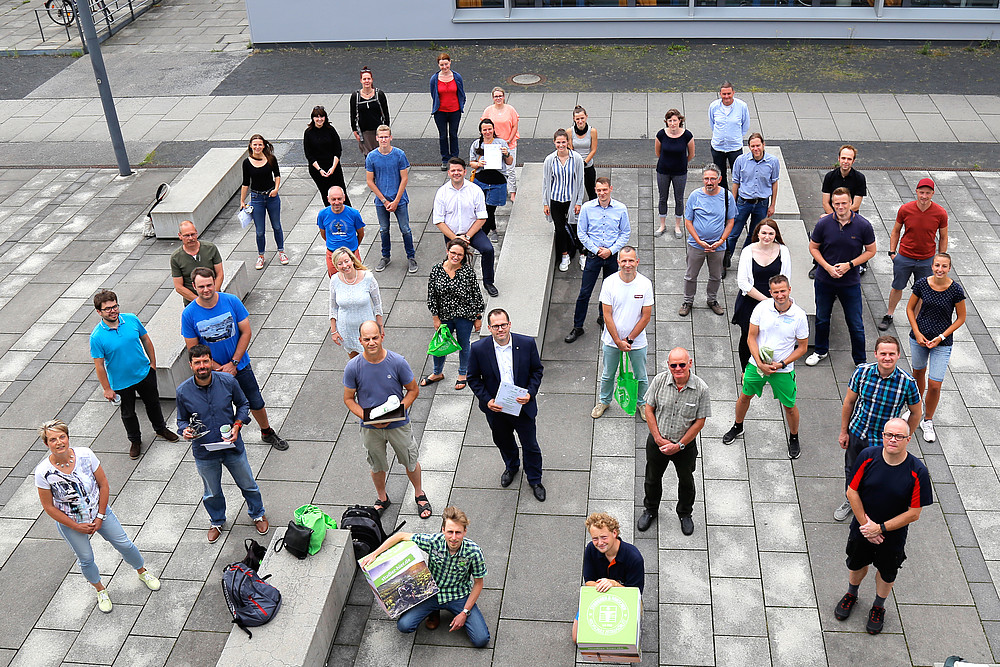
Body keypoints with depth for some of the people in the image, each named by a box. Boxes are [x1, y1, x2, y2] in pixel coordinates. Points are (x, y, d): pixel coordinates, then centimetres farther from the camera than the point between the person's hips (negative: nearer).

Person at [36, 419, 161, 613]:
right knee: (86, 559, 13)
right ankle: (100, 590, 42)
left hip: (99, 512, 2)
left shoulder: (85, 455, -21)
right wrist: (76, 526, -11)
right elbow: (48, 507, -13)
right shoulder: (43, 472, -24)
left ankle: (142, 572, 41)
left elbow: (104, 485, -9)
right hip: (70, 522, -1)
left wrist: (100, 517, -9)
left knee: (124, 544, 12)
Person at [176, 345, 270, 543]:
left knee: (248, 485, 20)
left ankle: (257, 514, 49)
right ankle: (217, 522, 51)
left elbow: (243, 404, 2)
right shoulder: (183, 391, -15)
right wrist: (185, 430, -20)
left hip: (232, 447, 0)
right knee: (212, 493, 22)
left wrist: (237, 425, -13)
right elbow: (182, 419, 2)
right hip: (204, 453, 0)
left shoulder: (228, 381, -16)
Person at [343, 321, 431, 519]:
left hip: (399, 424, -1)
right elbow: (348, 399, -6)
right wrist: (367, 418, -21)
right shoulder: (353, 367, -17)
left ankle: (419, 494, 43)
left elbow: (413, 390, -6)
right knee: (377, 466, 20)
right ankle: (382, 499, 46)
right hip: (370, 428, 1)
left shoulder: (397, 362, -19)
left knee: (410, 461, 17)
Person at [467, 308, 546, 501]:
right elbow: (473, 378, -5)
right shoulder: (479, 349, -17)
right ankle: (511, 466, 57)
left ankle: (534, 480, 40)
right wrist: (487, 400, -16)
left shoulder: (527, 343, -16)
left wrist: (530, 393, -17)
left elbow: (537, 370, -2)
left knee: (530, 445, 14)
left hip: (523, 406, -1)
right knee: (503, 441, 25)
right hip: (495, 408, 1)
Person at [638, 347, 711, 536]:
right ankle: (650, 510, 48)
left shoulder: (701, 389, -20)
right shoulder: (660, 380, -16)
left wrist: (679, 445, -16)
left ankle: (685, 514, 47)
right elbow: (649, 409, -7)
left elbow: (700, 421, -14)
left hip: (686, 445, -1)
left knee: (686, 481, 21)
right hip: (657, 441, 1)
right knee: (652, 478, 20)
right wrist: (658, 439, -13)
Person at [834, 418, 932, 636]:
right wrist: (865, 523, -14)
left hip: (893, 535, -1)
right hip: (862, 527, 1)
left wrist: (880, 528, -19)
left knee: (886, 573, 20)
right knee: (857, 564, 24)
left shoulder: (917, 471, -24)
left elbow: (914, 513, -18)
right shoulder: (868, 457, -19)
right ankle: (851, 595, 53)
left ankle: (878, 606, 48)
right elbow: (852, 491, -10)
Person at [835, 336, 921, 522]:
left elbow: (915, 413, -5)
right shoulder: (862, 372, -17)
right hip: (857, 432, 3)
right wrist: (844, 432, 3)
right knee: (852, 472, 23)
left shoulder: (907, 382, -22)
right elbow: (849, 402, -3)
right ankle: (850, 502, 50)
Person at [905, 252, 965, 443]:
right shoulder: (921, 284, -9)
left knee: (935, 385, -4)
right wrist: (917, 332, -6)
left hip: (942, 342, -2)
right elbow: (910, 308, 4)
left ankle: (927, 421, 18)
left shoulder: (956, 290, -14)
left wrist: (941, 337, -11)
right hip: (919, 338, 2)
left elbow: (960, 318, -4)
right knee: (918, 374, 21)